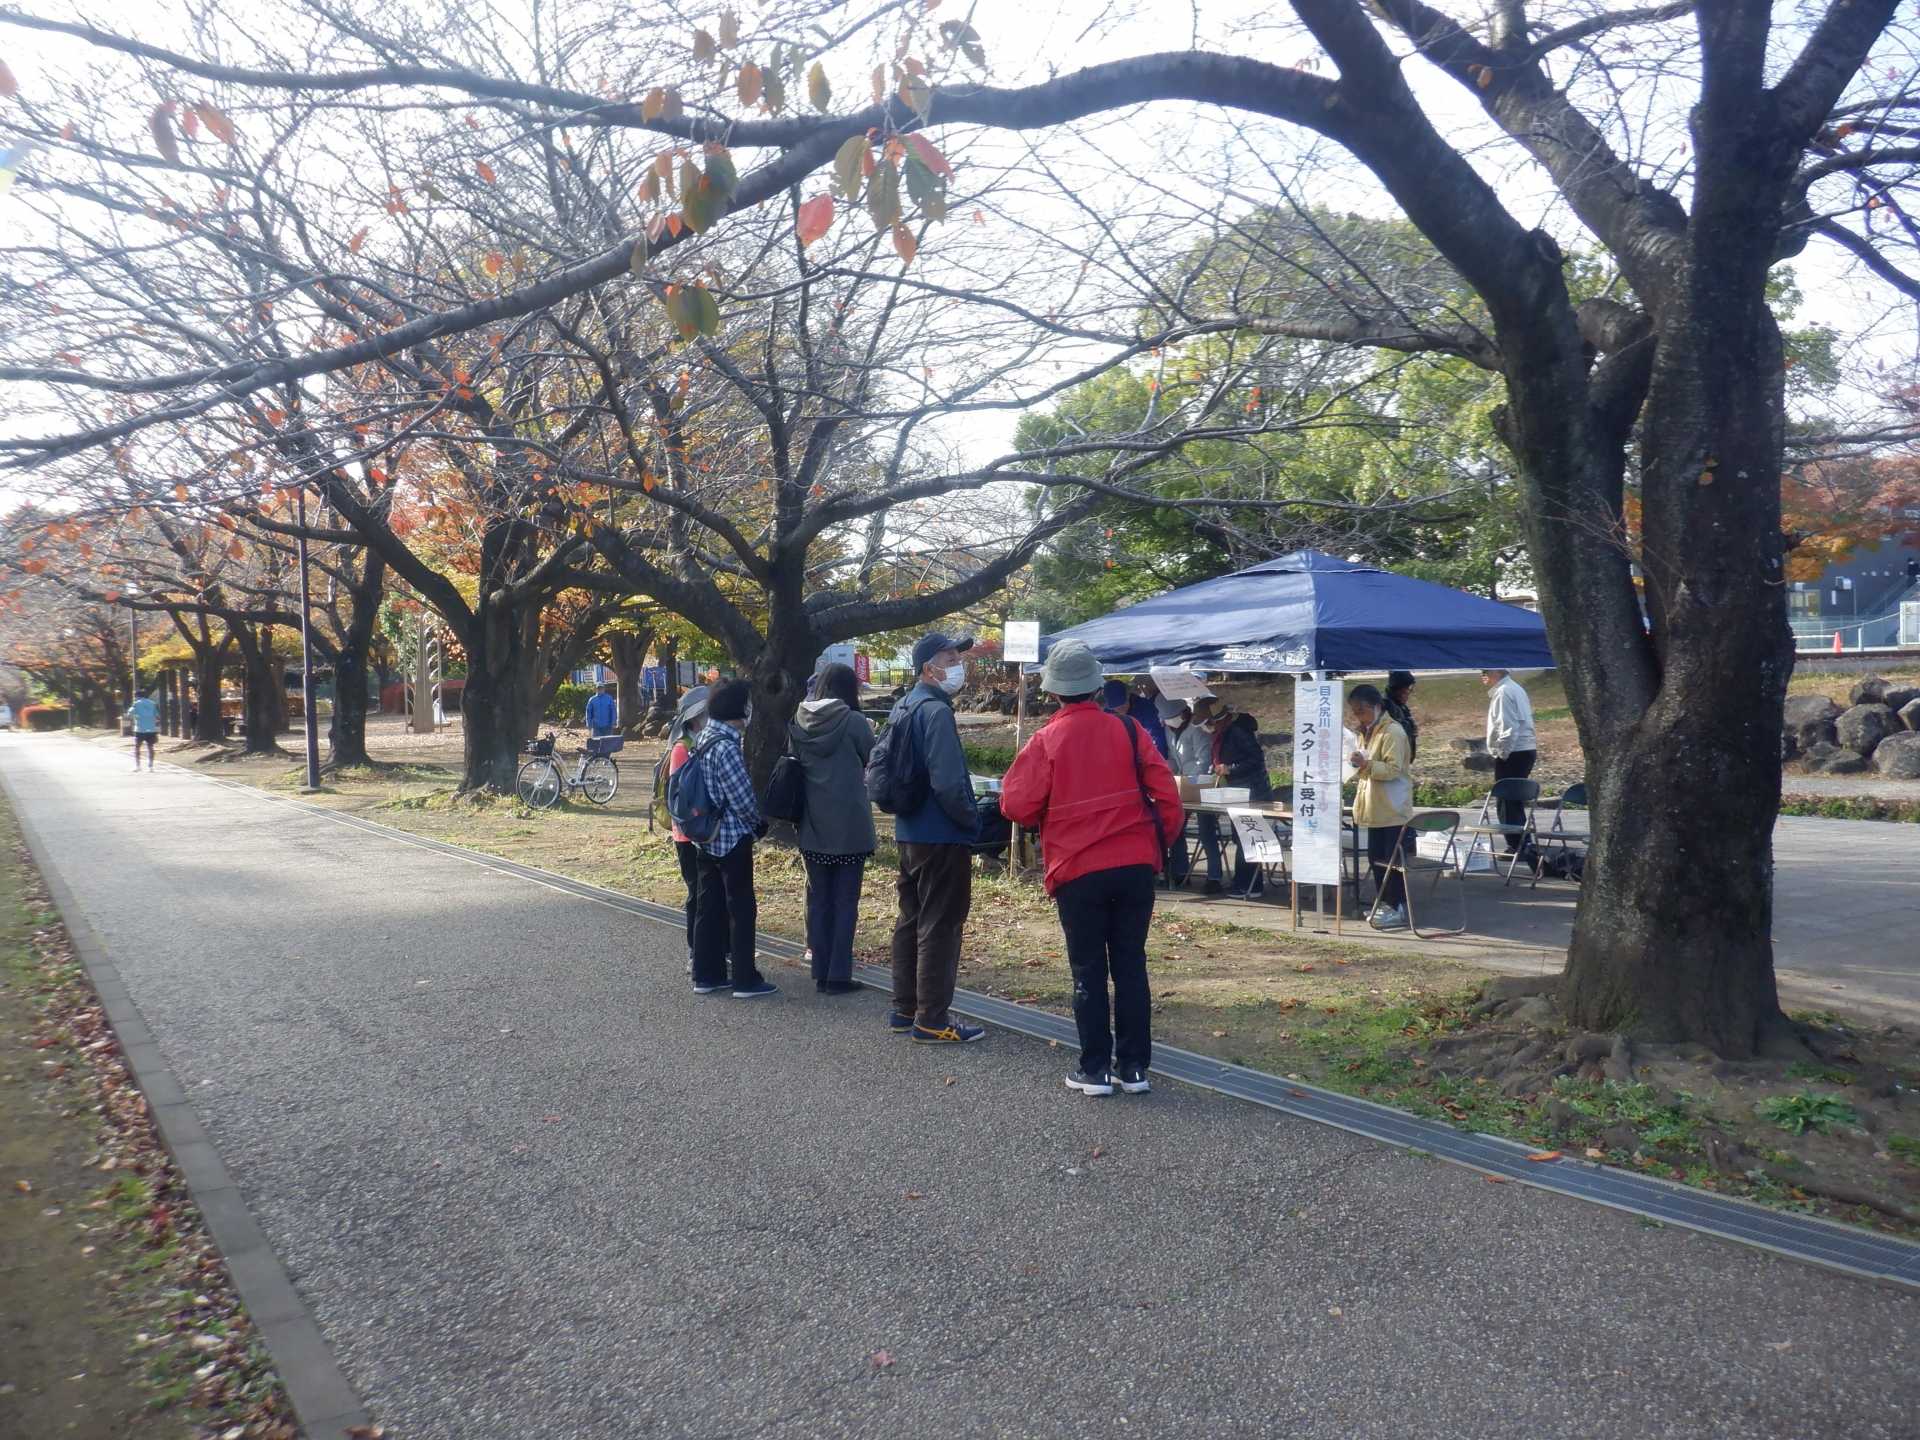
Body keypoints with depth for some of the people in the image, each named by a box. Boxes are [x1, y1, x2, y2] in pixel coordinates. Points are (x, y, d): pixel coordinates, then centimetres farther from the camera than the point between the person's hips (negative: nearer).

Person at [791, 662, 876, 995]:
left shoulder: (798, 723, 1)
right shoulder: (854, 722, -12)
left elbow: (794, 765, 11)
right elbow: (871, 763, 0)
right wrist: (870, 733, 16)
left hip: (812, 826, 4)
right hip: (849, 826, -4)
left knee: (818, 899, 12)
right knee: (845, 901, 4)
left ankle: (820, 972, 16)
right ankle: (838, 976, 4)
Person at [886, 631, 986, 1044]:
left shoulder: (902, 709, 11)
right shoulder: (936, 712, -18)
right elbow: (948, 783, -25)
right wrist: (973, 821, -11)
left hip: (910, 834, 9)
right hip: (942, 837, -9)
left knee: (911, 921, 16)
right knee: (941, 926, -1)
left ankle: (904, 1010, 26)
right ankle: (932, 1020, 5)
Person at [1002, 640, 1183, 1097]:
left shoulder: (1045, 742, -7)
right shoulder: (1128, 730, 1)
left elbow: (1018, 807, -6)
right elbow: (1166, 792, 1)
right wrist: (1159, 842, 13)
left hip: (1078, 872, -3)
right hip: (1136, 866, 3)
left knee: (1089, 973, 7)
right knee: (1131, 967, 11)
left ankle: (1095, 1069, 10)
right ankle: (1133, 1067, 16)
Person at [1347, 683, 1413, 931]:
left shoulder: (1393, 732, -14)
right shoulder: (1366, 732, 14)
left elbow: (1393, 769, -21)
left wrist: (1366, 765, -31)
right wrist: (1357, 765, 7)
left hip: (1392, 809, -9)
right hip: (1375, 808, 9)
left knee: (1393, 859, -4)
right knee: (1375, 857, 13)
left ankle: (1399, 908, 2)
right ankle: (1385, 903, 23)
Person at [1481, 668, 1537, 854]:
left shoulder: (1503, 693, -14)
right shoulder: (1515, 688, 18)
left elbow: (1508, 727, -21)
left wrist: (1501, 754, -17)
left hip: (1513, 753, -10)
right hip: (1526, 750, 10)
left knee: (1508, 803, -5)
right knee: (1516, 802, 17)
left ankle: (1516, 847, -3)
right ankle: (1523, 844, 23)